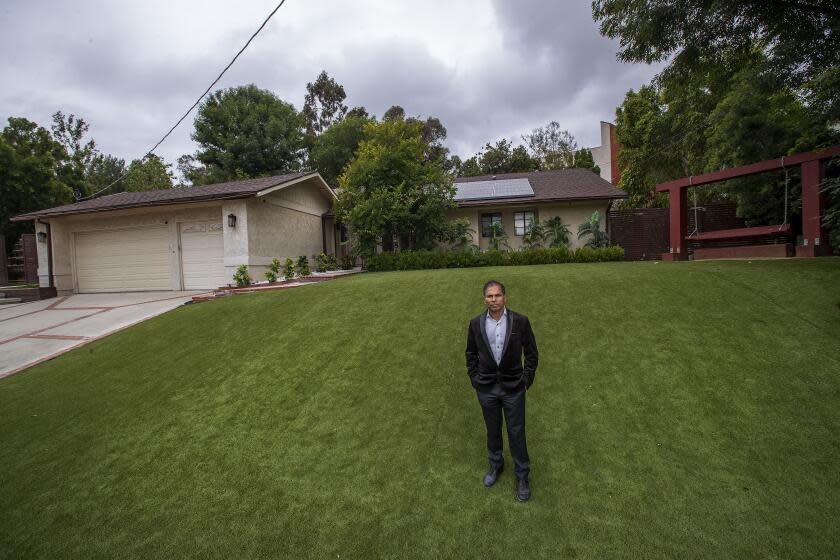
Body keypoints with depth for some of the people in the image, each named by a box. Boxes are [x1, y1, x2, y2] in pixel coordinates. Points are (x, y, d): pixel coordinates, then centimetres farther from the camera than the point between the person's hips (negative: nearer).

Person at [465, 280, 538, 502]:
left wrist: (526, 380, -5)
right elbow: (471, 353, 6)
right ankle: (496, 465, 43)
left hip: (513, 388, -2)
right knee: (493, 430, 19)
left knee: (517, 432, 10)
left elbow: (531, 353, -3)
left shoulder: (520, 321, -12)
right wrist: (475, 379, 2)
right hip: (486, 388, 2)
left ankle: (522, 475, 31)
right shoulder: (476, 323, -6)